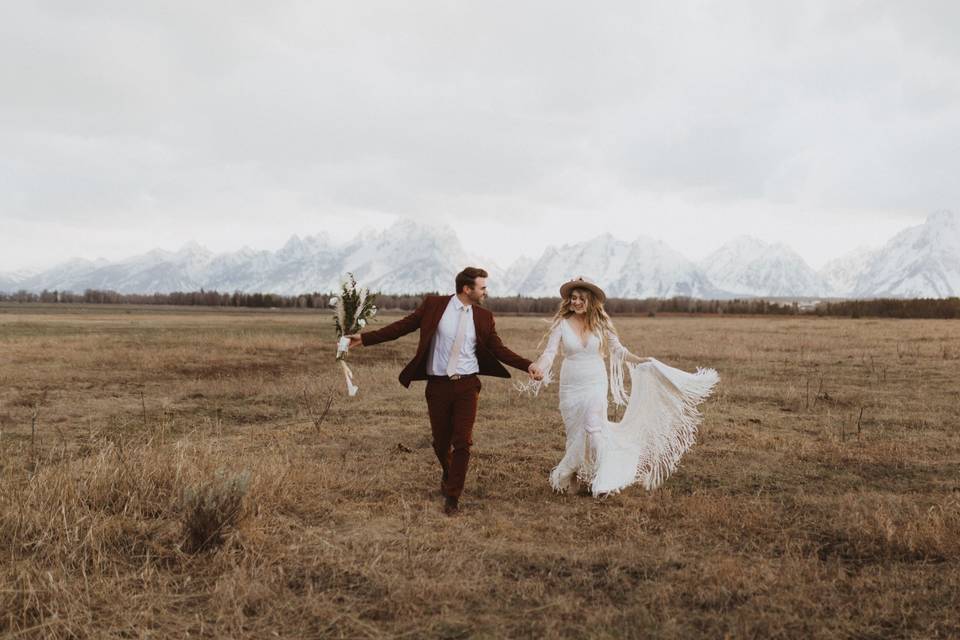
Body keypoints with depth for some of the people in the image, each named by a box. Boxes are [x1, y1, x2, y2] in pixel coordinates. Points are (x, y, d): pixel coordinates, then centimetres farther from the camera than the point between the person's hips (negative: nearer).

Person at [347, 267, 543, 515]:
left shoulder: (483, 317, 3)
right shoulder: (434, 305, -3)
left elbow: (498, 349, 5)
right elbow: (403, 326, -1)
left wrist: (527, 365, -8)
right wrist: (365, 338, -6)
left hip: (467, 385, 1)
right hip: (438, 385, -1)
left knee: (463, 442, -5)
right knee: (441, 441, 11)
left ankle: (452, 497, 8)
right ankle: (447, 473, 44)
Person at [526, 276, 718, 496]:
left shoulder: (600, 323, 0)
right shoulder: (562, 324, -5)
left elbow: (618, 350, 7)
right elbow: (549, 352, -13)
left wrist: (639, 360, -6)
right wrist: (538, 370, -32)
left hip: (596, 385, -1)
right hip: (570, 386, 1)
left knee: (594, 427, -20)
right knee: (574, 433, 7)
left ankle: (603, 482, -14)